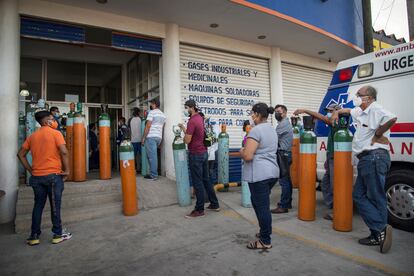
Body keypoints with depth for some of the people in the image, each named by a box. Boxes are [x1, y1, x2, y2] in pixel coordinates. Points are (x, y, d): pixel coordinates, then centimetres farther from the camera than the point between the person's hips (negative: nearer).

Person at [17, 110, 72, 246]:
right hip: (53, 175, -5)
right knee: (55, 206, 4)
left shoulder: (32, 136, 11)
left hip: (36, 177, 5)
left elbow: (21, 154, 10)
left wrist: (30, 170, 12)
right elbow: (64, 152, -19)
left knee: (38, 206, 15)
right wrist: (66, 170, -11)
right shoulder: (55, 133, -7)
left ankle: (34, 236, 21)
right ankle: (58, 234, 14)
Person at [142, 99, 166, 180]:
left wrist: (143, 137, -8)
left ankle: (153, 175, 0)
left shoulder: (152, 112, -6)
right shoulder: (162, 114, 17)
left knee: (152, 156, -4)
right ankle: (153, 173, 17)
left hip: (151, 137, -7)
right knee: (154, 156, 14)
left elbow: (148, 126, -12)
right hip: (159, 137, 7)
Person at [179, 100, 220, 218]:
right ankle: (214, 204, 25)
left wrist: (184, 134, 0)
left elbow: (187, 140, -20)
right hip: (204, 153, 9)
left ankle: (199, 210, 10)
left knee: (197, 183, 0)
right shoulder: (200, 118, 12)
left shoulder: (192, 121, -17)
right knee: (206, 180, 16)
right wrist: (184, 129, 15)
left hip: (196, 155, -9)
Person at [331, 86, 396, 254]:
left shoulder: (375, 109, -10)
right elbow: (347, 110, 41)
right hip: (366, 159, 10)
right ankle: (377, 235, 12)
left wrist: (377, 135, -17)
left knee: (376, 197, -6)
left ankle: (381, 230, 3)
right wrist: (337, 112, 22)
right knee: (359, 195, 8)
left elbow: (392, 118, -30)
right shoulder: (360, 112, 20)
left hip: (375, 157, -10)